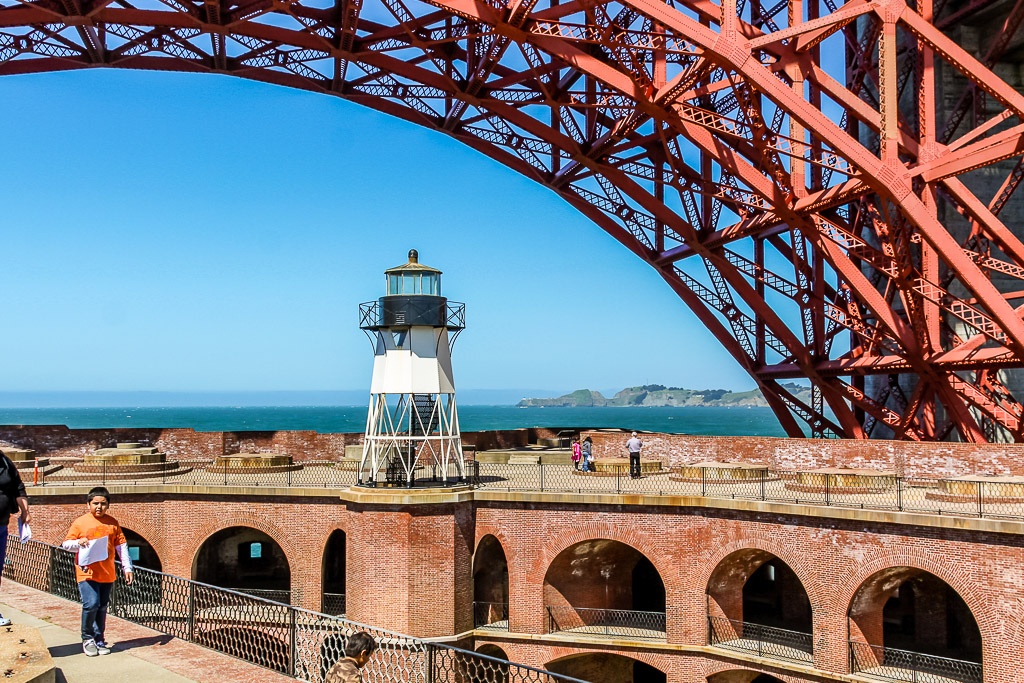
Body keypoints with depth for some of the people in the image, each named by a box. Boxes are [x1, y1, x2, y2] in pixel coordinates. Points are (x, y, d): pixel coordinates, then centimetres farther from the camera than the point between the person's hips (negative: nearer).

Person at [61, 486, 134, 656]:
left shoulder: (112, 523, 7)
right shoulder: (80, 523, -1)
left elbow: (121, 545, 10)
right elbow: (66, 543, 3)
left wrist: (127, 568, 5)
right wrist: (78, 542, -18)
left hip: (107, 573, 3)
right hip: (87, 572, -3)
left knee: (102, 607, 9)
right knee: (91, 604, -14)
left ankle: (99, 640, 21)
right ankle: (87, 639, 6)